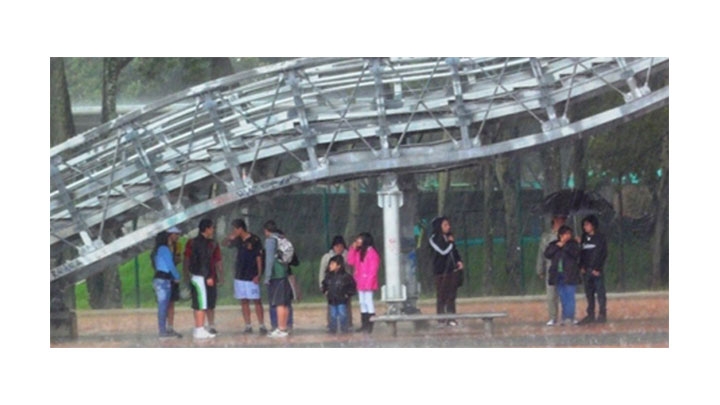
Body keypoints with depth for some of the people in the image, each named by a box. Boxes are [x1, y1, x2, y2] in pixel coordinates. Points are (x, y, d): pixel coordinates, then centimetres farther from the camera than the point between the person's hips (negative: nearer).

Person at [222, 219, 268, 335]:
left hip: (251, 277, -6)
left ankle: (262, 325, -4)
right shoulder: (238, 241, 9)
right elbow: (224, 243, 20)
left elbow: (259, 258, -8)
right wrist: (230, 237, -1)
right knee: (244, 301, 6)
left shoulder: (255, 240, -8)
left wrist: (259, 274, -14)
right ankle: (248, 326, 9)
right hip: (239, 276, 6)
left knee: (256, 301, -5)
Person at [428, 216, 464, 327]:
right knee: (442, 296, -4)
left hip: (453, 269, 6)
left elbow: (455, 251, 22)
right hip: (441, 271, -6)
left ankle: (451, 318, 8)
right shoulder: (434, 239, -6)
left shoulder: (449, 237, 14)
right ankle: (441, 319, -1)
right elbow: (443, 251, -18)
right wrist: (450, 242, -5)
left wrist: (459, 261, 7)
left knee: (452, 295, 5)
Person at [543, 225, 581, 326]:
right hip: (558, 275, 3)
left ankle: (569, 317, -8)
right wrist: (558, 246, -10)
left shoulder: (573, 244, 3)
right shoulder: (553, 244, 10)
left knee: (569, 296, -8)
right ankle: (565, 317, 10)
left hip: (569, 275, -3)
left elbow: (576, 254, -13)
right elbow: (547, 254, -3)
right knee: (563, 297, 7)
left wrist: (565, 246, -14)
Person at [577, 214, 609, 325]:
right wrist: (582, 267, 2)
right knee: (589, 293, 6)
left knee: (600, 292, -6)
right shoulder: (584, 238, 13)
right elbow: (582, 253, 15)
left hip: (597, 270, -6)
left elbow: (603, 254, -7)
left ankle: (602, 314, -3)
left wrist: (597, 268, -12)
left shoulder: (600, 238, -3)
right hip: (587, 270, 6)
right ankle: (590, 315, 10)